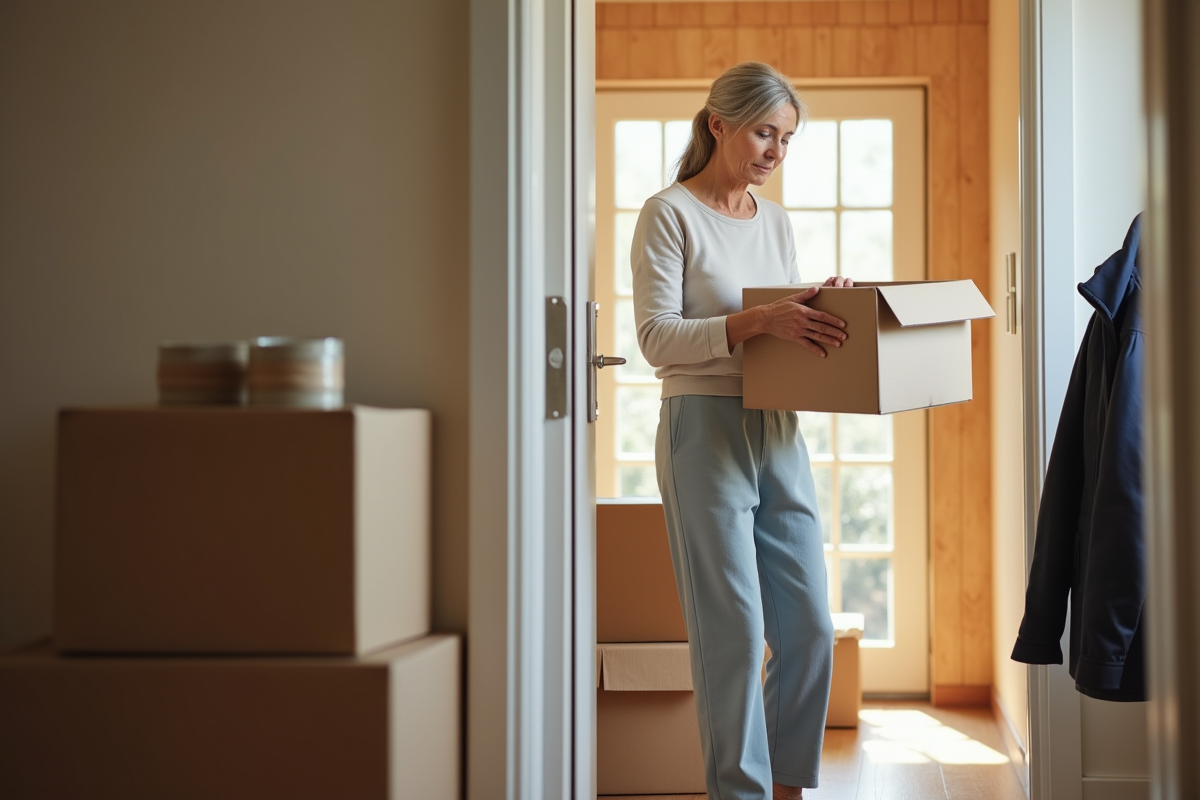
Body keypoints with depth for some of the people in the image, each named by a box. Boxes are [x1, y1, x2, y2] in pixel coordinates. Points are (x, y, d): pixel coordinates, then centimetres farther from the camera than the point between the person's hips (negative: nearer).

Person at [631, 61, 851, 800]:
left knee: (810, 628, 6)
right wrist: (757, 322, -24)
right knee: (733, 629, -5)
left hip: (780, 435, 7)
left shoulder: (777, 221, 15)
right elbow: (657, 337, -14)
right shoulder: (670, 214, -5)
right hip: (705, 433, -6)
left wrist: (823, 315, -1)